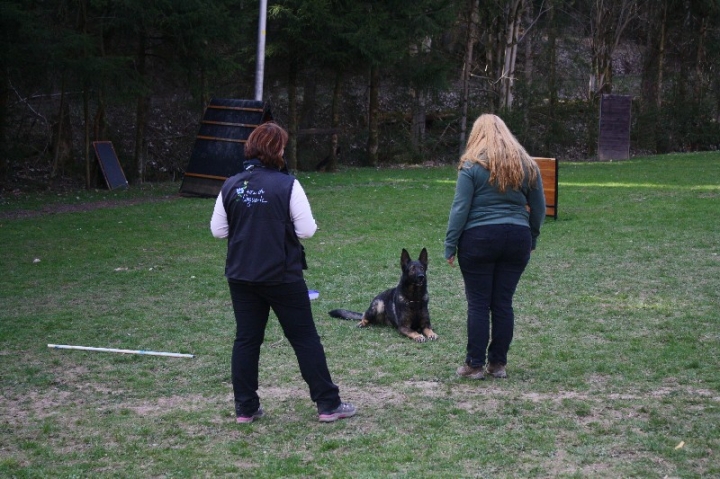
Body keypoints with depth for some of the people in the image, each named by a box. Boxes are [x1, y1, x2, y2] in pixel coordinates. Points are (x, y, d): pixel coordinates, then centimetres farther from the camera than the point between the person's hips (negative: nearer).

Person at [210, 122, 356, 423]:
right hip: (282, 277, -3)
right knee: (305, 338, 5)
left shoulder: (231, 186, -1)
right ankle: (328, 404, 9)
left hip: (241, 277, 4)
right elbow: (307, 230, -12)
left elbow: (217, 230, 5)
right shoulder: (287, 185, -13)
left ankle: (245, 408, 14)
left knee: (246, 339, 12)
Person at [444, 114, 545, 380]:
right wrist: (532, 238, 24)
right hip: (518, 238, 4)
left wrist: (450, 246, -3)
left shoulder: (472, 166, -5)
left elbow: (460, 209, -8)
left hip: (479, 239, -4)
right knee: (503, 303, 9)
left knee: (478, 304, 2)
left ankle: (475, 365, 4)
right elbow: (539, 208, 13)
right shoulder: (527, 165, 8)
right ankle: (498, 364, 13)